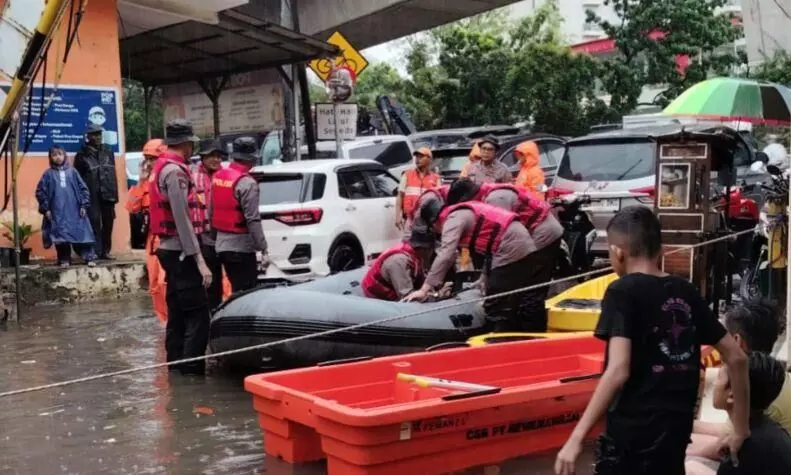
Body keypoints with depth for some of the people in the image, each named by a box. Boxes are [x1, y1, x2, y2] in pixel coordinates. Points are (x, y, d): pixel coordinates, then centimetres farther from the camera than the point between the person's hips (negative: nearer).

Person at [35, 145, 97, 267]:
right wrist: (45, 209, -2)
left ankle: (89, 257, 0)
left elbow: (83, 188, 7)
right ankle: (64, 260, 10)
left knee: (82, 233, -2)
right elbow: (40, 191, 4)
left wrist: (84, 205, 0)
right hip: (57, 212, 0)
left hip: (74, 210, 1)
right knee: (61, 236, 0)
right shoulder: (48, 174, 5)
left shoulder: (72, 172, 7)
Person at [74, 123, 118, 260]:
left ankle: (105, 251, 13)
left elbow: (113, 175, 14)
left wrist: (114, 194, 7)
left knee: (108, 223, 5)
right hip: (92, 197, -4)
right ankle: (96, 252, -6)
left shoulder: (108, 152, 16)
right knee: (94, 224, -8)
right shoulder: (82, 155, 3)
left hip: (107, 195, 4)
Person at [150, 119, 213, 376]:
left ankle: (176, 365, 20)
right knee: (198, 314, -10)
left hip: (170, 249, 10)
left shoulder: (162, 167, 14)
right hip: (181, 251, -10)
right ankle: (191, 369, -11)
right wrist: (199, 259, -23)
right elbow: (182, 219, -22)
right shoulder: (175, 171, -16)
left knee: (178, 311, 14)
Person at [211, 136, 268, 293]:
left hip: (221, 244, 8)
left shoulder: (217, 177, 8)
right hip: (241, 246, -8)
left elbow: (211, 211, 14)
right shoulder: (247, 183, -17)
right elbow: (253, 220, -21)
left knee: (237, 291, 18)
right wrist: (263, 248, -17)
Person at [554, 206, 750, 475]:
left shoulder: (623, 291, -10)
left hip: (633, 430, -7)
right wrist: (741, 428, 19)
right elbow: (736, 357, 11)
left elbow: (618, 371, -21)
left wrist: (577, 438, -21)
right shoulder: (686, 293, 9)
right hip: (677, 427, 7)